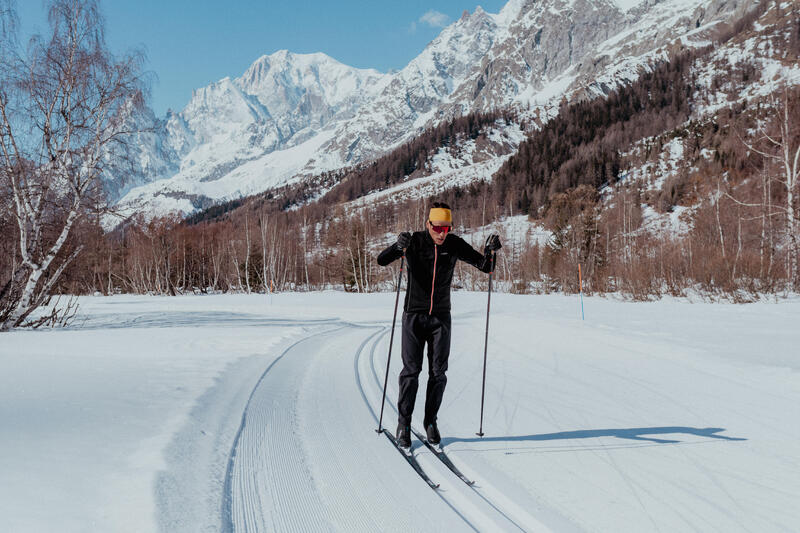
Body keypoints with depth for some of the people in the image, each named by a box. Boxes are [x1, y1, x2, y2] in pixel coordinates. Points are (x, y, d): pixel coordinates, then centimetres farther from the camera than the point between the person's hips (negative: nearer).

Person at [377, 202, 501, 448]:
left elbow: (485, 267, -2)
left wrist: (490, 250, -23)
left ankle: (430, 421, 18)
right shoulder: (415, 241, -9)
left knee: (438, 372, 4)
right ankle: (404, 423, 8)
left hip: (441, 316, 2)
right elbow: (382, 260, -18)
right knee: (411, 370, -3)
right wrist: (398, 247, -38)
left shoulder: (454, 244, -3)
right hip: (414, 315, -2)